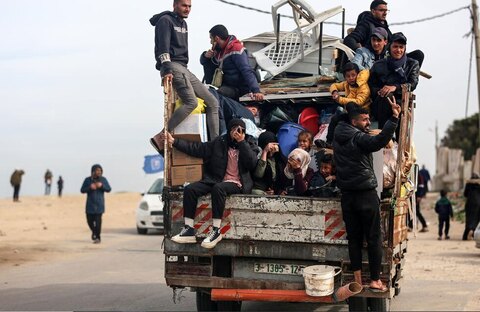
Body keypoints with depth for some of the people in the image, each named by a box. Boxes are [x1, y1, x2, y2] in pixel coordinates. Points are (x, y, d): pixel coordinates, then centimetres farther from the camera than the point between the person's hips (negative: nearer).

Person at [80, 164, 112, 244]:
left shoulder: (103, 179, 4)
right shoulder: (87, 180, 3)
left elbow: (109, 189, 4)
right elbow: (82, 190, 2)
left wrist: (102, 186, -14)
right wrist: (90, 188, -15)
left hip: (99, 204, -1)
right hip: (90, 204, 1)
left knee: (98, 221, -11)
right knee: (90, 220, 4)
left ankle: (98, 237, -2)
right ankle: (94, 232, 34)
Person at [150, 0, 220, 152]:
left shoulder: (183, 24, 26)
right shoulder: (165, 20, -2)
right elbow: (163, 47, -14)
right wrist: (167, 69, -26)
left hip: (183, 68, 9)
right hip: (172, 66, -9)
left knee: (212, 102, 2)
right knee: (191, 102, -28)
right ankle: (160, 138, -29)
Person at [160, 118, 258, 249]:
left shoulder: (249, 144, 4)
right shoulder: (220, 142, 11)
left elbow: (252, 163, -14)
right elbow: (197, 148, 9)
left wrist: (242, 142, -16)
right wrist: (174, 141, 4)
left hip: (237, 183, -5)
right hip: (217, 180, 5)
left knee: (218, 188, -37)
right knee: (190, 189, -16)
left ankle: (216, 231, -33)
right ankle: (189, 230, -17)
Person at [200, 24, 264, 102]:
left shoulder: (236, 49, -20)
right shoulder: (217, 49, 6)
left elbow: (247, 71, -28)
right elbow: (203, 62, 19)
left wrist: (256, 91, -38)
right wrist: (206, 56, -6)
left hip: (239, 87, -8)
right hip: (225, 83, 8)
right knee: (207, 63, 3)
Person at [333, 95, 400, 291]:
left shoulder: (338, 137, 9)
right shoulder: (359, 138, -13)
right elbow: (379, 142, -33)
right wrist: (394, 118, -36)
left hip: (347, 196, 7)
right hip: (366, 194, -7)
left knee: (354, 238, 9)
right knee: (373, 238, 0)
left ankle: (357, 279, 9)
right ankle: (375, 280, 1)